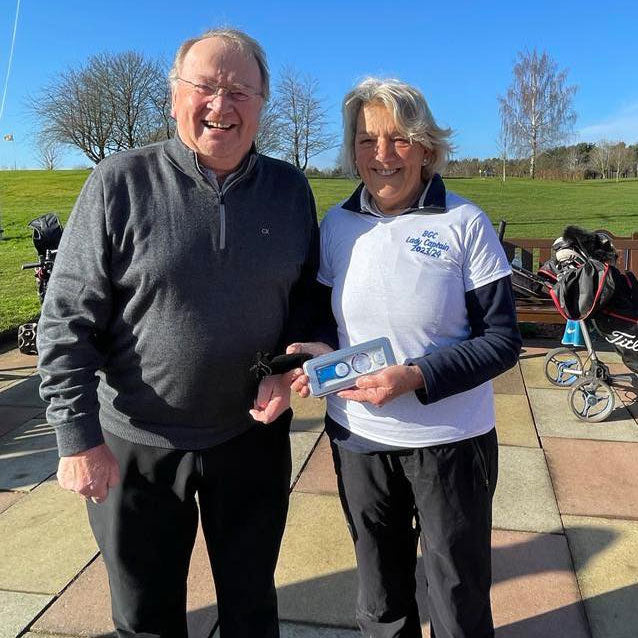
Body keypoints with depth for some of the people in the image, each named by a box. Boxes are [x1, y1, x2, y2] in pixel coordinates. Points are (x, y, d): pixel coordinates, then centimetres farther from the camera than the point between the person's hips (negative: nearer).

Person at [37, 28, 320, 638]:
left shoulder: (289, 188, -1)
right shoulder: (120, 183, -10)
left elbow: (307, 293, 9)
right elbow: (66, 322, -10)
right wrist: (79, 438, -13)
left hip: (253, 436, 2)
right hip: (135, 445, -1)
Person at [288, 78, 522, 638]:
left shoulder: (464, 223, -10)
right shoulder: (337, 224, 1)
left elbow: (502, 340, -10)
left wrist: (416, 378, -23)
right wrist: (318, 351, -11)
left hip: (450, 441, -3)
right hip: (357, 437, 3)